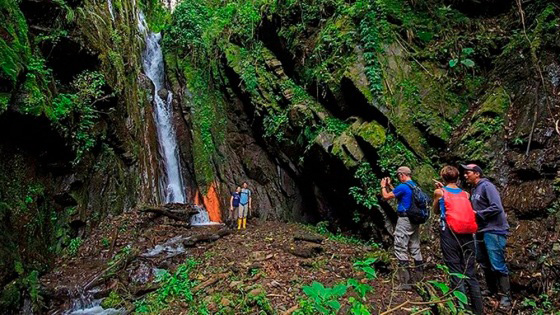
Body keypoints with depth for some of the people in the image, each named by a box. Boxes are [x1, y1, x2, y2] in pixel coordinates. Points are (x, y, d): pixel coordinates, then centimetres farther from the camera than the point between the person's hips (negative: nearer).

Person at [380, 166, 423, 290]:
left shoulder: (403, 187, -15)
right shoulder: (415, 186, 13)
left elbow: (386, 196, -7)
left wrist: (383, 186, 10)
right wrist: (389, 185, 24)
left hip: (404, 220, -9)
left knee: (401, 250, -6)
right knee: (415, 249, 15)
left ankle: (405, 282, -6)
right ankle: (419, 278, 23)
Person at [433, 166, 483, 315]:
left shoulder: (439, 192, 2)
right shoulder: (465, 193, 11)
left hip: (450, 235, -4)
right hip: (467, 236, 4)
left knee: (456, 273, 1)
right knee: (470, 273, 10)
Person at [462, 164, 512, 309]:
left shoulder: (487, 186, -14)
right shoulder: (473, 190, 12)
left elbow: (497, 208, -23)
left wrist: (477, 214, -19)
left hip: (494, 231, -9)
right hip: (481, 231, 9)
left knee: (497, 264, -6)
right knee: (484, 263, 17)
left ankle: (505, 296, 5)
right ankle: (492, 289, 32)